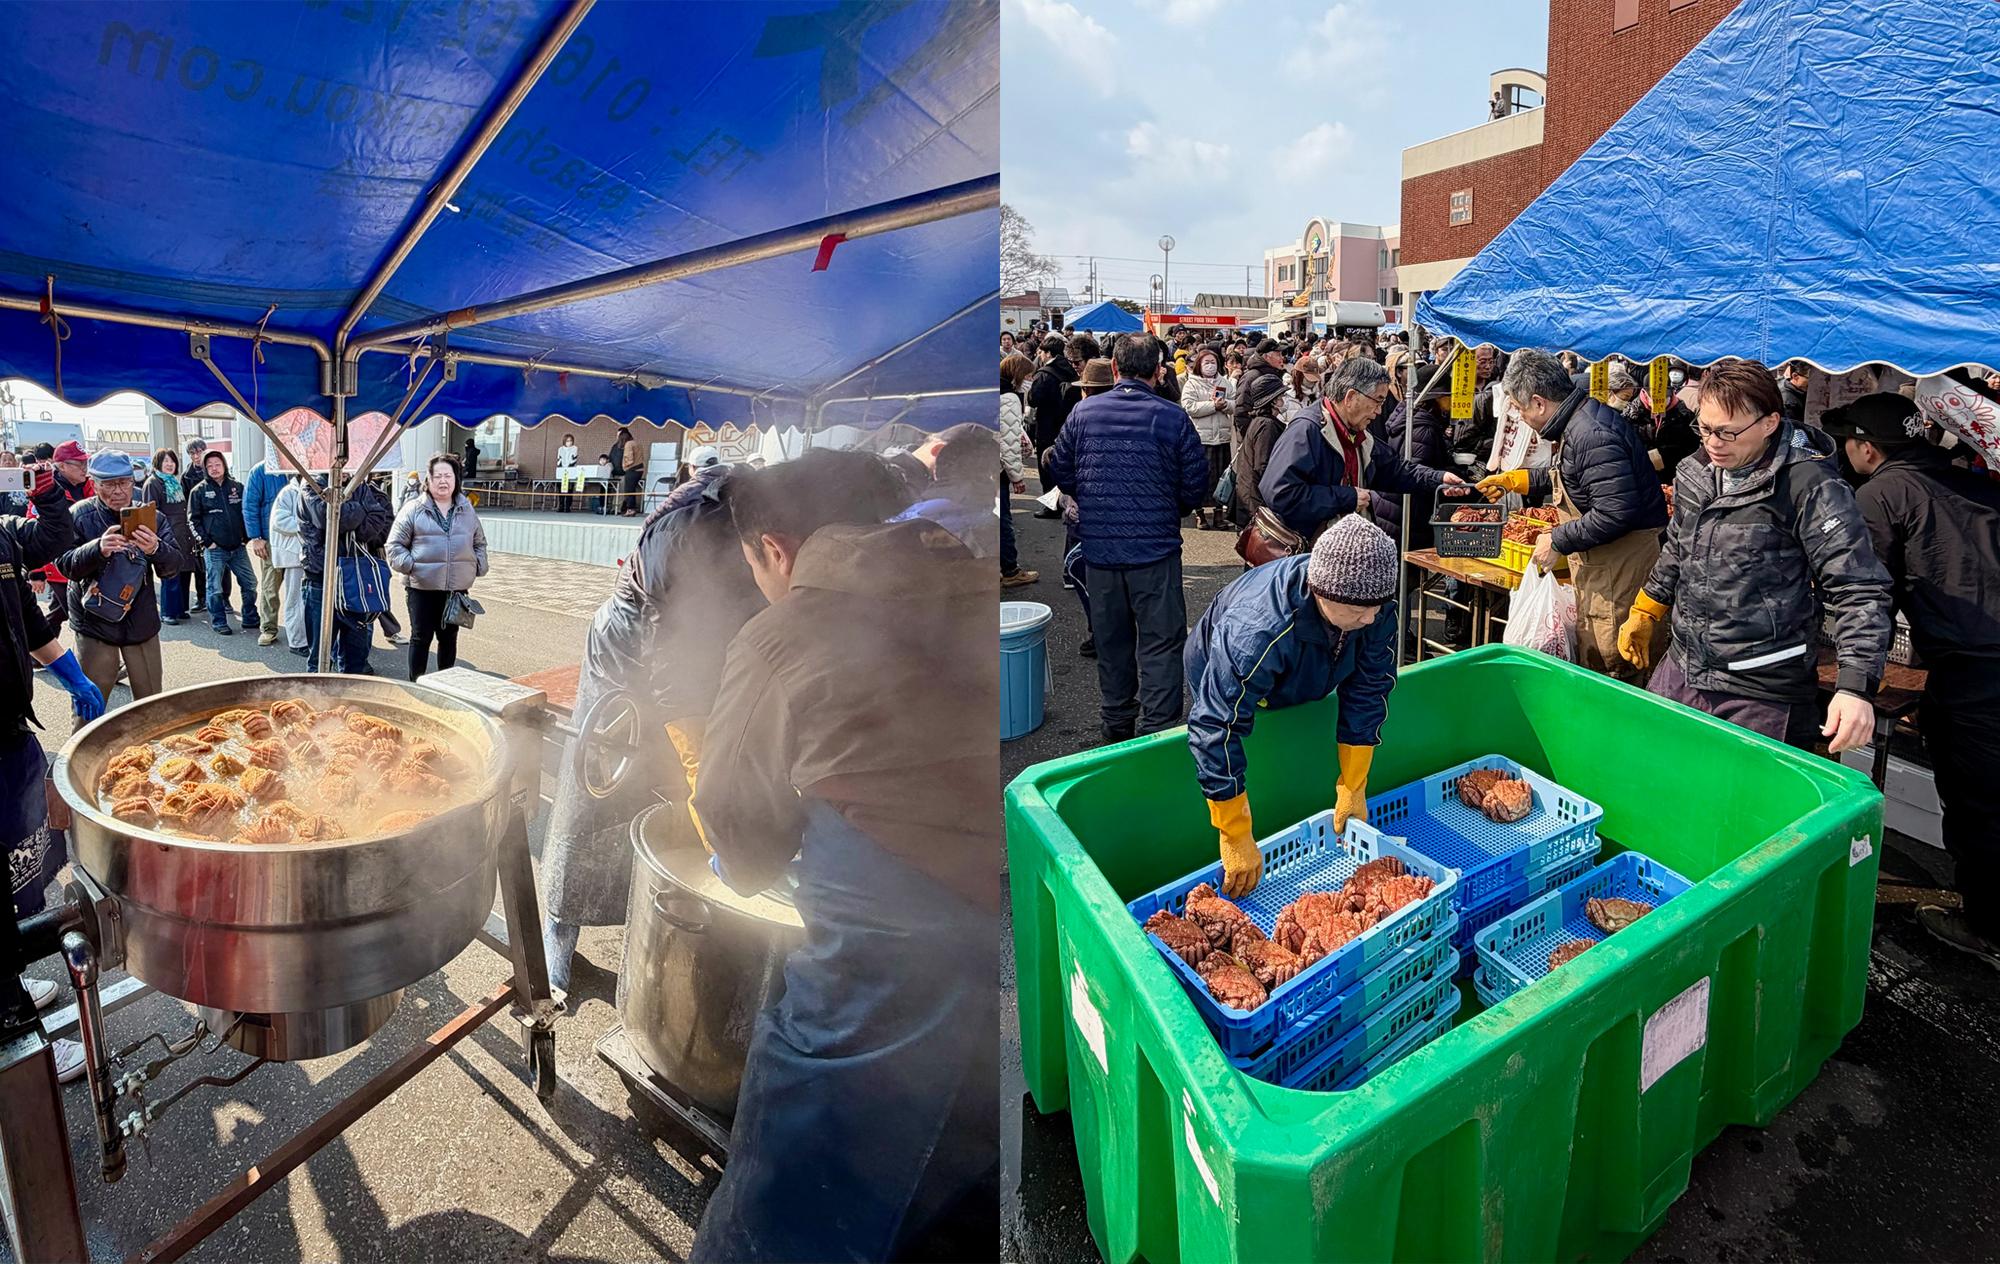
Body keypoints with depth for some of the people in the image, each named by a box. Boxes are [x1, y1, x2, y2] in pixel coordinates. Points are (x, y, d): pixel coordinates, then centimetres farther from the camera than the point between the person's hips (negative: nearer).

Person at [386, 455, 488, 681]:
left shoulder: (468, 510, 10)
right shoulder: (413, 510, -2)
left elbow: (479, 543, 20)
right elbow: (394, 544, 0)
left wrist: (478, 567, 7)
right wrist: (409, 566, -11)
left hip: (457, 588, 3)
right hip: (422, 587, -3)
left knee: (449, 637, 13)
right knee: (421, 637, 2)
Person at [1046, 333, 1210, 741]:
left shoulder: (1083, 412, -1)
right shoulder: (1173, 417, -8)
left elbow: (1060, 470, 7)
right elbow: (1195, 484, -4)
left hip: (1098, 545, 4)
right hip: (1155, 545, -3)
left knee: (1111, 638, 16)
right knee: (1160, 641, 4)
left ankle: (1118, 723, 29)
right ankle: (1157, 731, 4)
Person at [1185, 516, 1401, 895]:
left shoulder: (1376, 608, -32)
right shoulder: (1256, 633, -49)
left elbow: (1368, 692, -21)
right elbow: (1216, 729, -47)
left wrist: (1353, 788, -18)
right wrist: (1236, 839, -44)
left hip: (1306, 678, 5)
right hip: (1219, 679, -5)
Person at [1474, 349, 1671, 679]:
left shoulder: (1593, 434, -22)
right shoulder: (1578, 423, 11)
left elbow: (1616, 512, -28)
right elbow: (1564, 476, 32)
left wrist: (1558, 541, -17)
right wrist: (1513, 480, 34)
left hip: (1621, 562, -10)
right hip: (1601, 560, 11)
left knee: (1606, 665, -3)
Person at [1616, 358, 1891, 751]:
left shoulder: (1810, 487, -16)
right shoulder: (1695, 472, 5)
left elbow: (1860, 590, -17)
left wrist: (1855, 687, -27)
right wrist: (1644, 615, 26)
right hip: (1678, 673, 6)